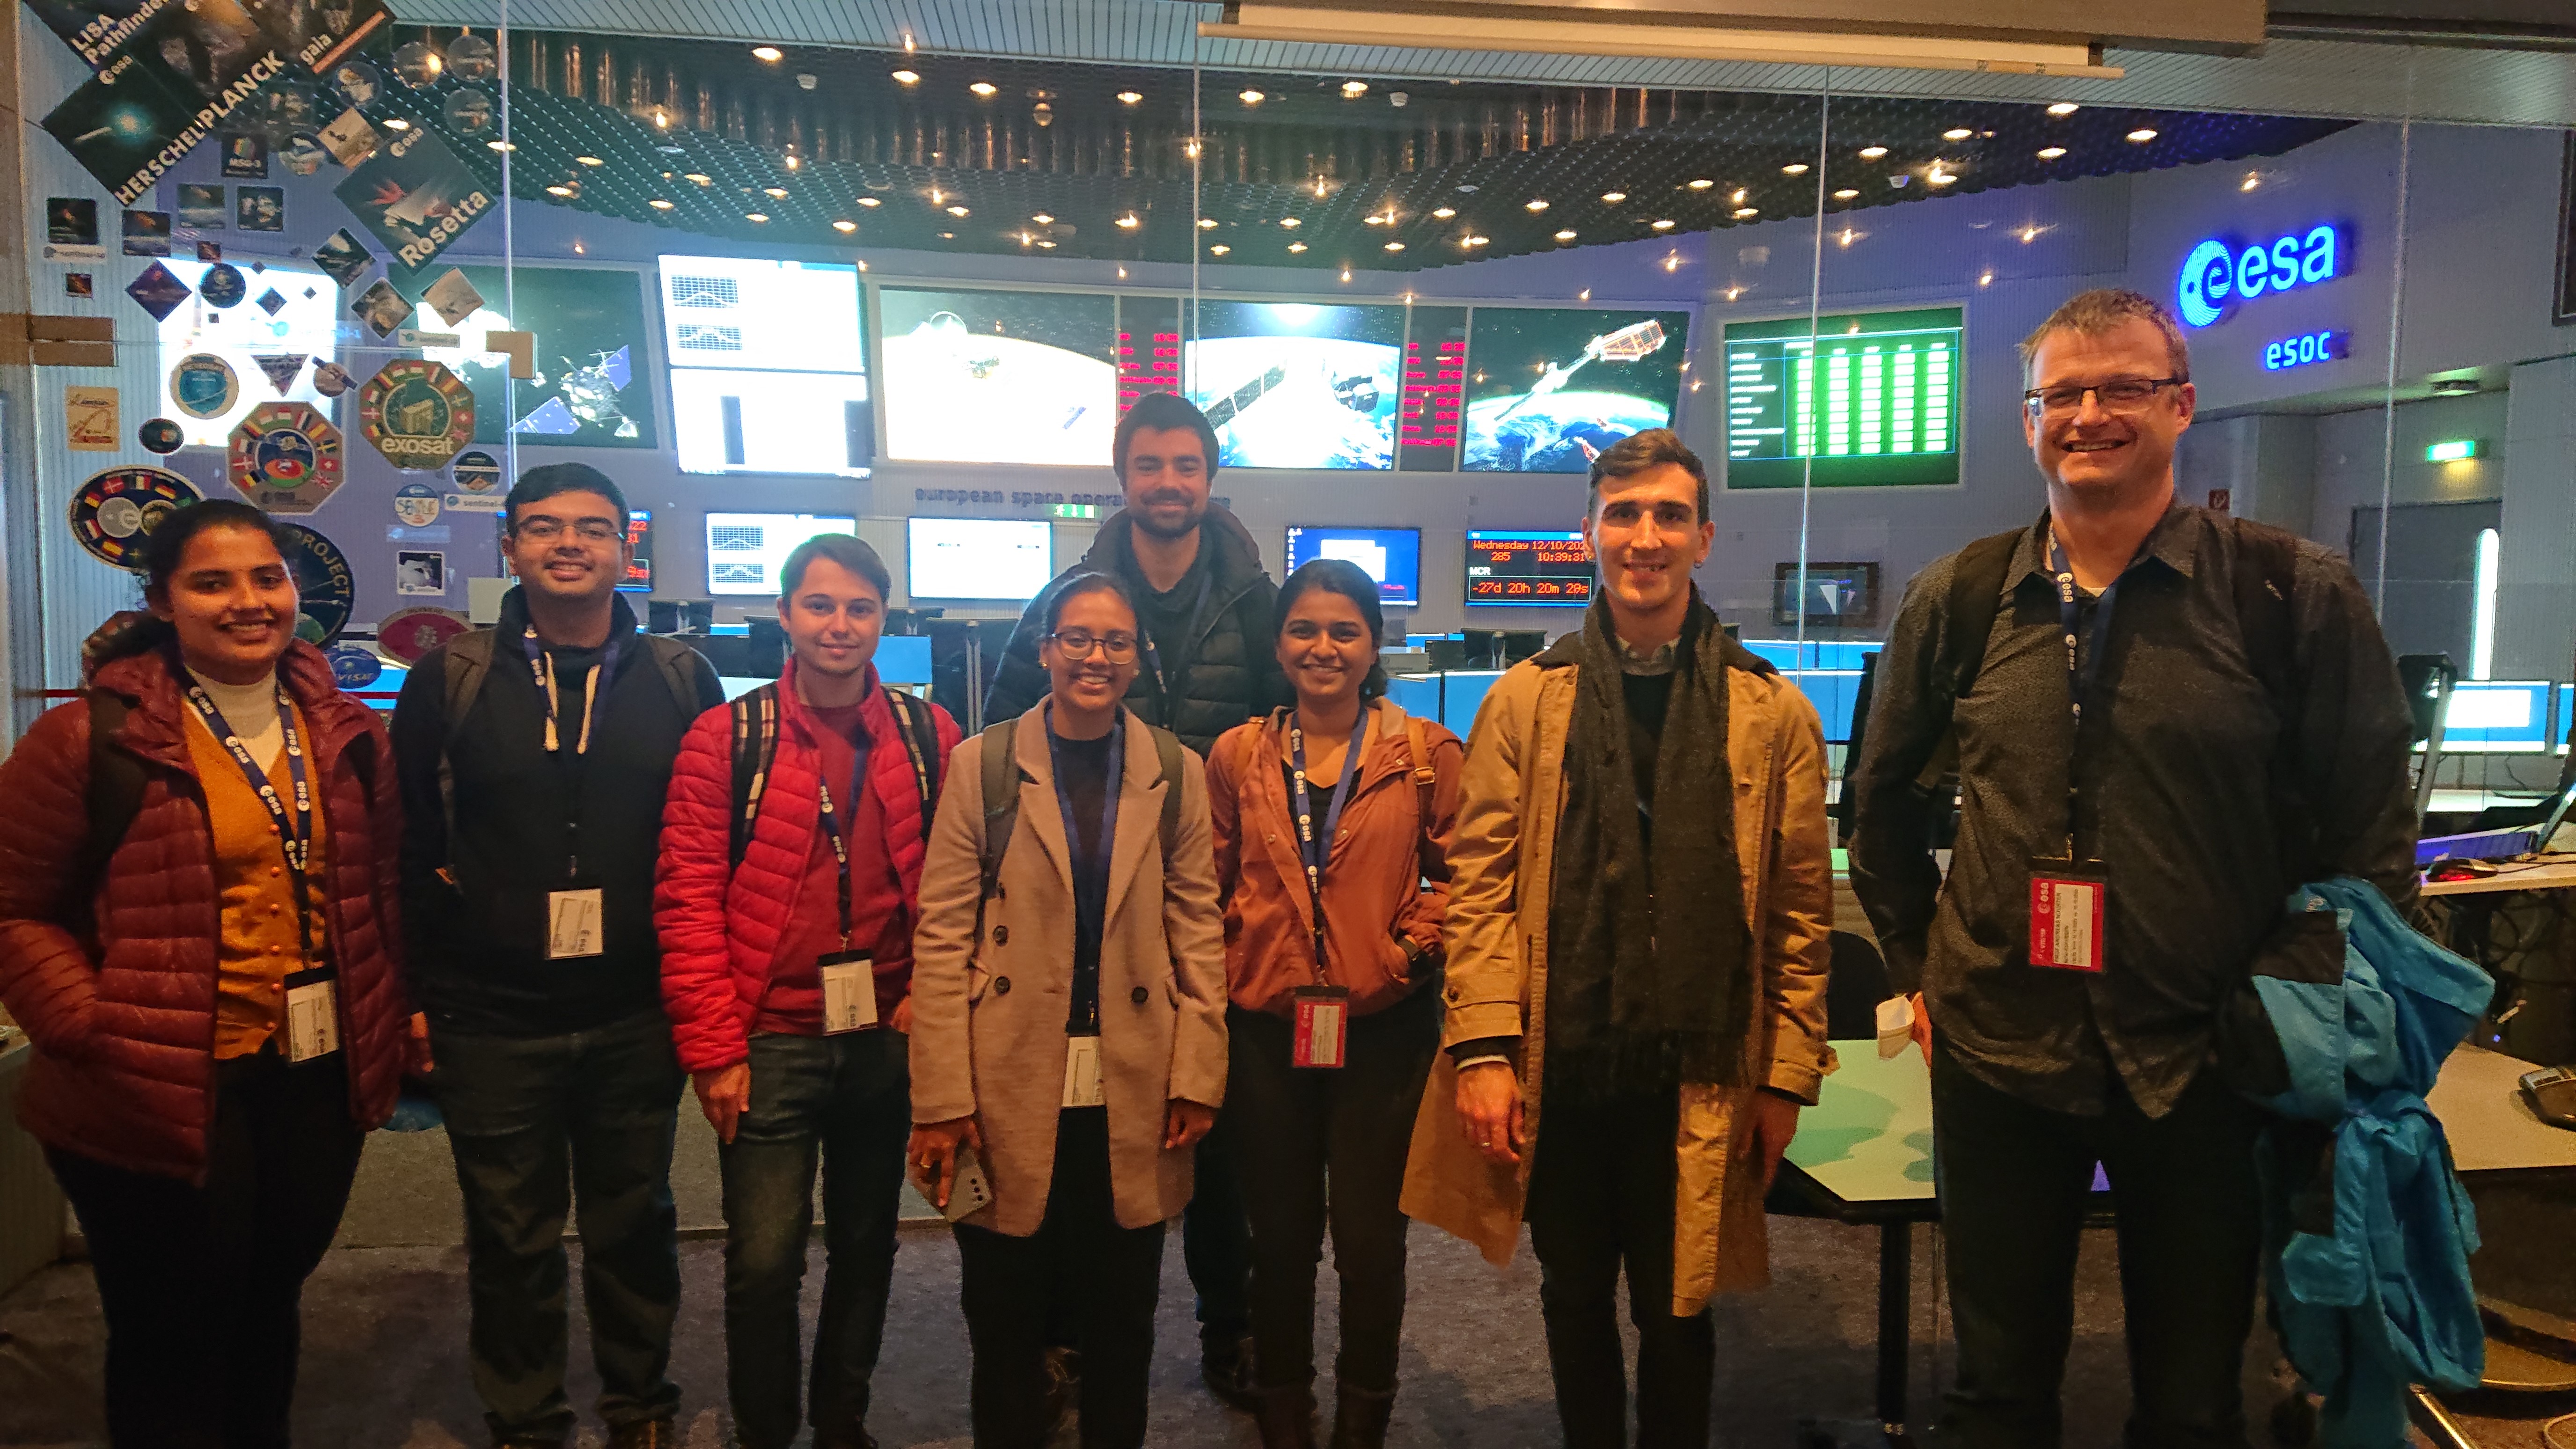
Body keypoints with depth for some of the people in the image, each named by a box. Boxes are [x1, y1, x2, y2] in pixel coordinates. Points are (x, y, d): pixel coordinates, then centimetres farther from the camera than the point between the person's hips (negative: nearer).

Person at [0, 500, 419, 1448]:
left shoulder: (346, 736, 6)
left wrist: (391, 1025, 8)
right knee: (172, 1343, 9)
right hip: (166, 1099, -4)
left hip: (321, 1083, 5)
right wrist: (95, 1033, -16)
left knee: (272, 1309, 21)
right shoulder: (93, 738, -10)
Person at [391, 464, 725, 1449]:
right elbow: (406, 846, 4)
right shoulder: (448, 681, 0)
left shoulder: (681, 682, 2)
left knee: (635, 1224, 14)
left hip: (637, 1015, 1)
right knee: (512, 1238, 11)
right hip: (492, 1018, 0)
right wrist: (422, 989, 0)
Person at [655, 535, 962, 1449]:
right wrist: (713, 1048, -8)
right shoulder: (726, 738, -4)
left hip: (887, 1040, 3)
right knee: (764, 1262, 1)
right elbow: (688, 897, -5)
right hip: (769, 1045, -2)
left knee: (867, 1248, 16)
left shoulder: (930, 738, 2)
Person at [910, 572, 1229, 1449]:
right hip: (1009, 1084, -1)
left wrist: (1197, 1074, -3)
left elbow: (1198, 927, 3)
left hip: (1134, 1089, 1)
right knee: (1006, 1319, 12)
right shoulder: (981, 764, -2)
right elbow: (943, 933, -4)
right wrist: (941, 1097, -9)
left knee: (1121, 1319, 14)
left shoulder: (1177, 773, 3)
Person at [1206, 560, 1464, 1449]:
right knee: (1280, 1234, 13)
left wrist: (1411, 947, -9)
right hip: (1265, 1024, 2)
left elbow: (1458, 873, 4)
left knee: (1370, 1238, 7)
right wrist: (1233, 966, 0)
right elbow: (1210, 887, 10)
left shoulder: (1428, 755, -2)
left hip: (1383, 1026, -1)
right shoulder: (1237, 756, 4)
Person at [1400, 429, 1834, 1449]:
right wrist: (1484, 1048, -8)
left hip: (1698, 1077, -1)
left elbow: (1801, 909, 3)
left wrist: (1786, 1077, 1)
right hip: (1557, 1069, 1)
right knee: (1574, 1302, 16)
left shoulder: (1773, 714, 2)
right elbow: (1478, 881, -1)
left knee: (1676, 1317, 10)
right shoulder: (1525, 700, 2)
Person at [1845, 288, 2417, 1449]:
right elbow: (1884, 794, 13)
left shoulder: (2296, 597, -6)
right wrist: (1917, 968, 10)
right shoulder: (1960, 599, 1)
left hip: (2204, 1065, -1)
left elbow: (2370, 834, -1)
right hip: (1997, 1051, 2)